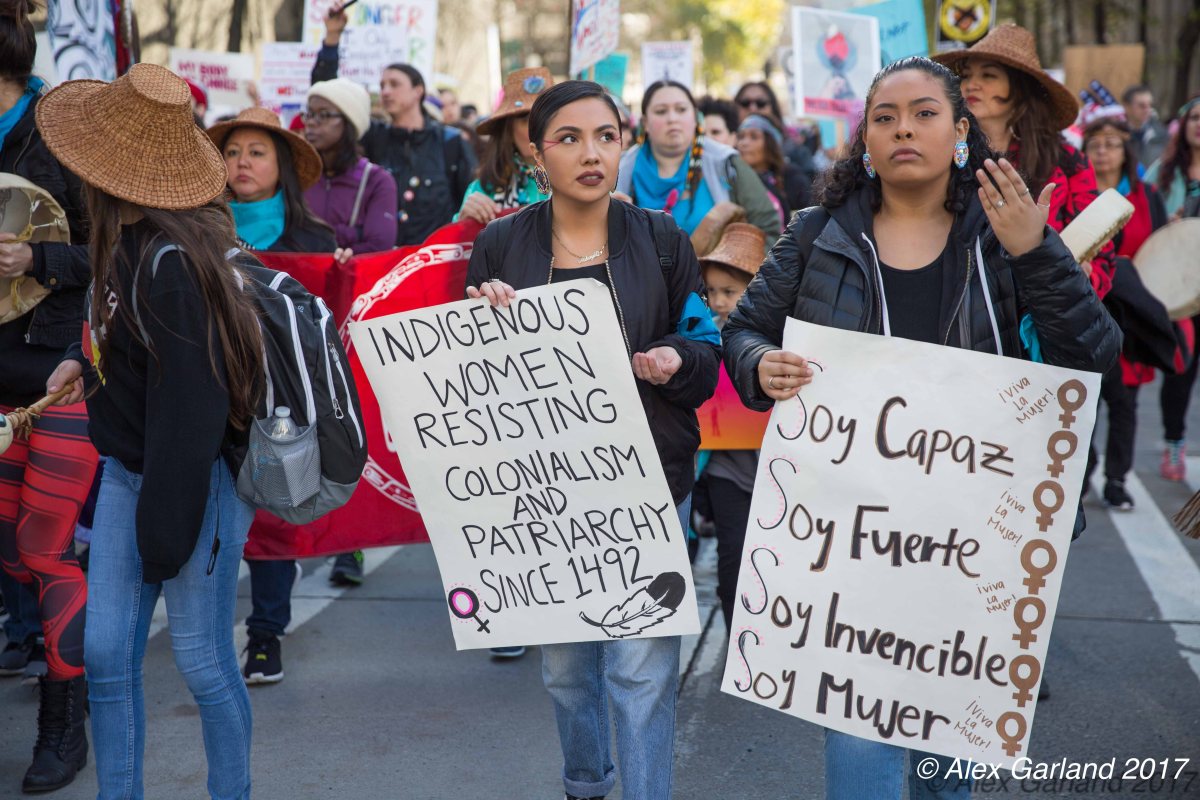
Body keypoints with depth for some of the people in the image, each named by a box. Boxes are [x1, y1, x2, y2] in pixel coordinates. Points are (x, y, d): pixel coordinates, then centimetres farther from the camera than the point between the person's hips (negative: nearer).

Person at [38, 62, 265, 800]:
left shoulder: (170, 259, -23)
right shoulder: (129, 245, 5)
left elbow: (189, 403, -23)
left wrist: (166, 528, -19)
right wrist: (89, 363, 10)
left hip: (195, 479, -9)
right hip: (129, 470, 9)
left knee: (202, 661, 4)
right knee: (107, 655, 10)